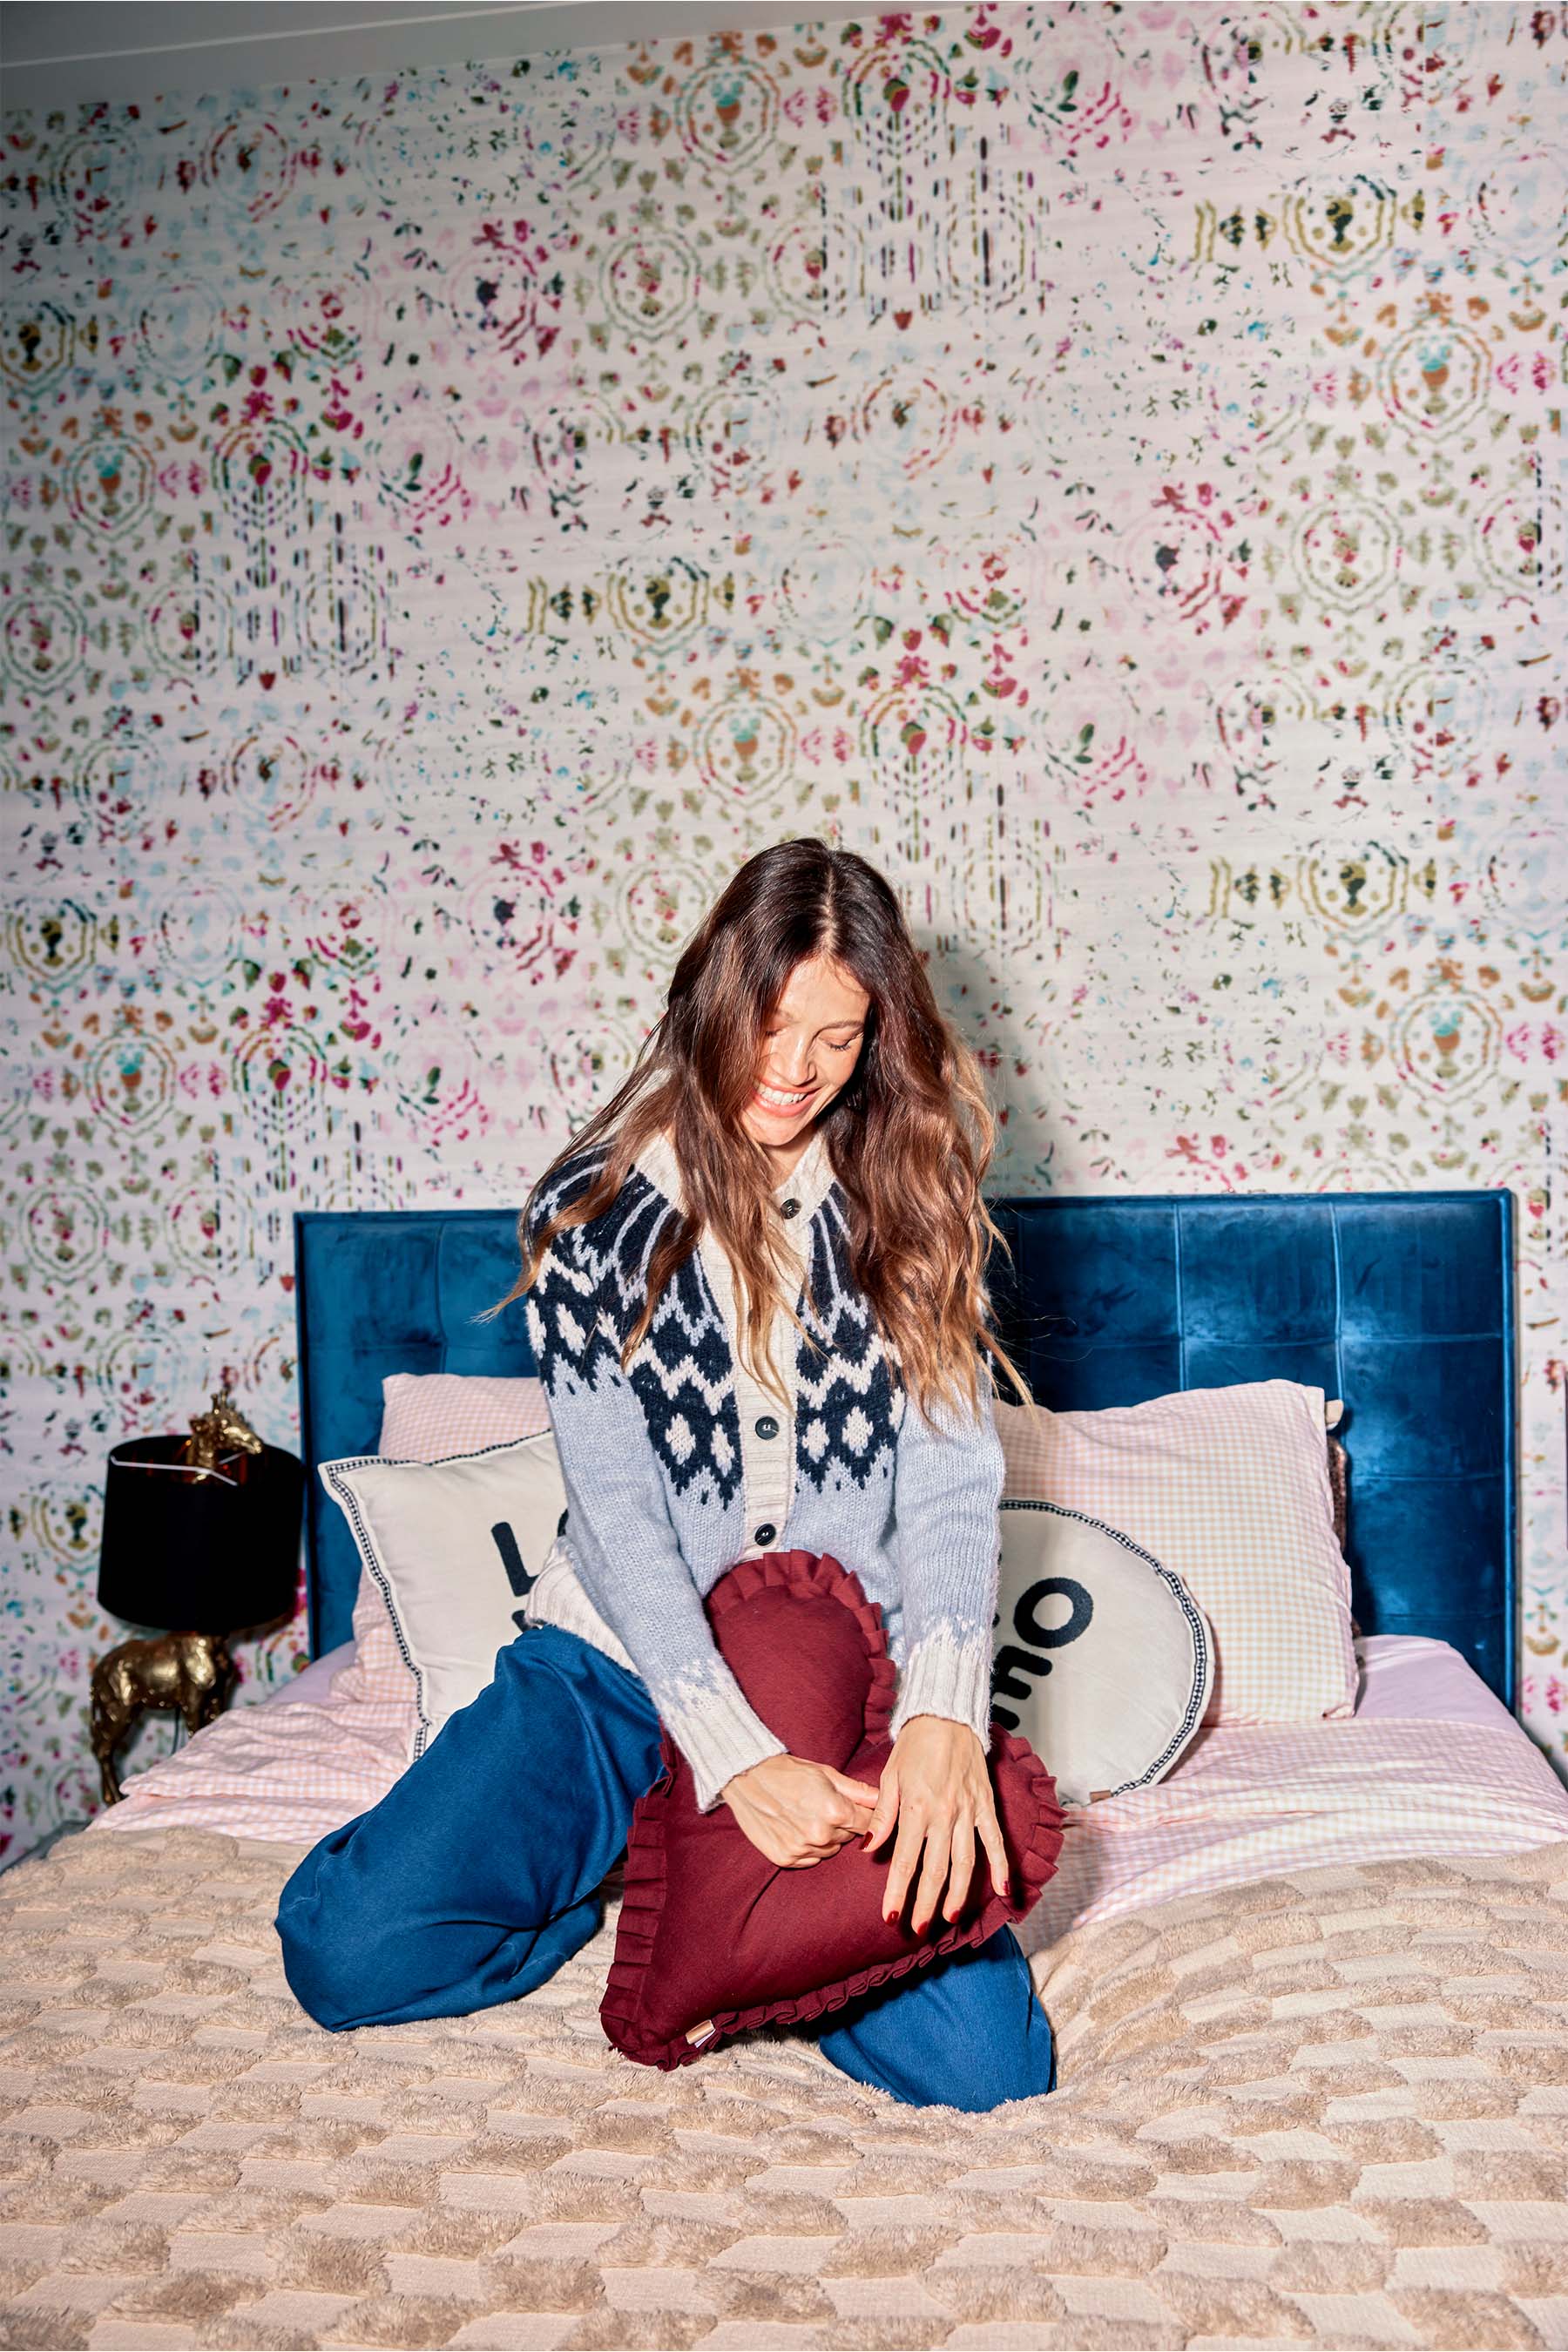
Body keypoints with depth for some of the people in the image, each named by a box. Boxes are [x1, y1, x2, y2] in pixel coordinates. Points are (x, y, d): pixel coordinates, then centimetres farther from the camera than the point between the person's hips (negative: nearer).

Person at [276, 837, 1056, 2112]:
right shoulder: (597, 1208, -7)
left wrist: (943, 1715, -28)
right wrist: (735, 1754, -28)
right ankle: (668, 1859, 7)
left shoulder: (903, 1203, -1)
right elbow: (613, 1506, -14)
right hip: (627, 1659, 0)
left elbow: (952, 1468, -10)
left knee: (983, 2065, -17)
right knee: (352, 1951, -18)